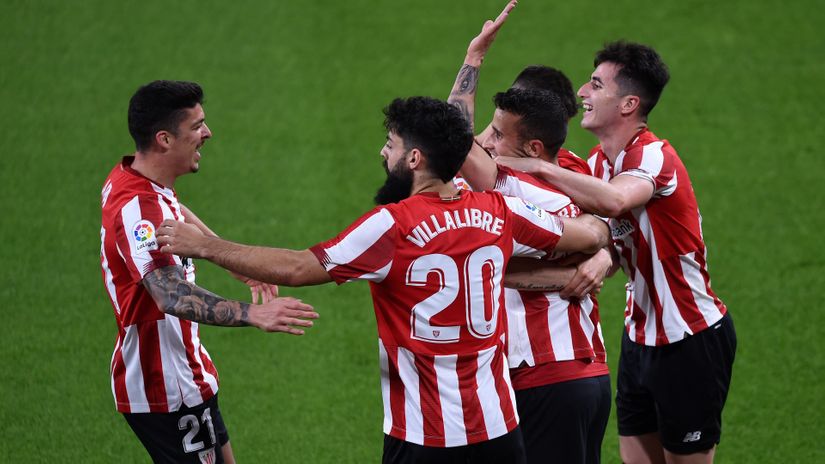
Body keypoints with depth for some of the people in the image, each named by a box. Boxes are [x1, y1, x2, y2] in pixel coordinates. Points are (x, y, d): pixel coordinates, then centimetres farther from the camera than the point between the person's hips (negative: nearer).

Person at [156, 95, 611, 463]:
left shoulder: (394, 226, -14)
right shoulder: (498, 213, 1)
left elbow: (295, 269, -14)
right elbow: (592, 234, 14)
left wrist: (201, 244, -6)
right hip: (497, 426, 5)